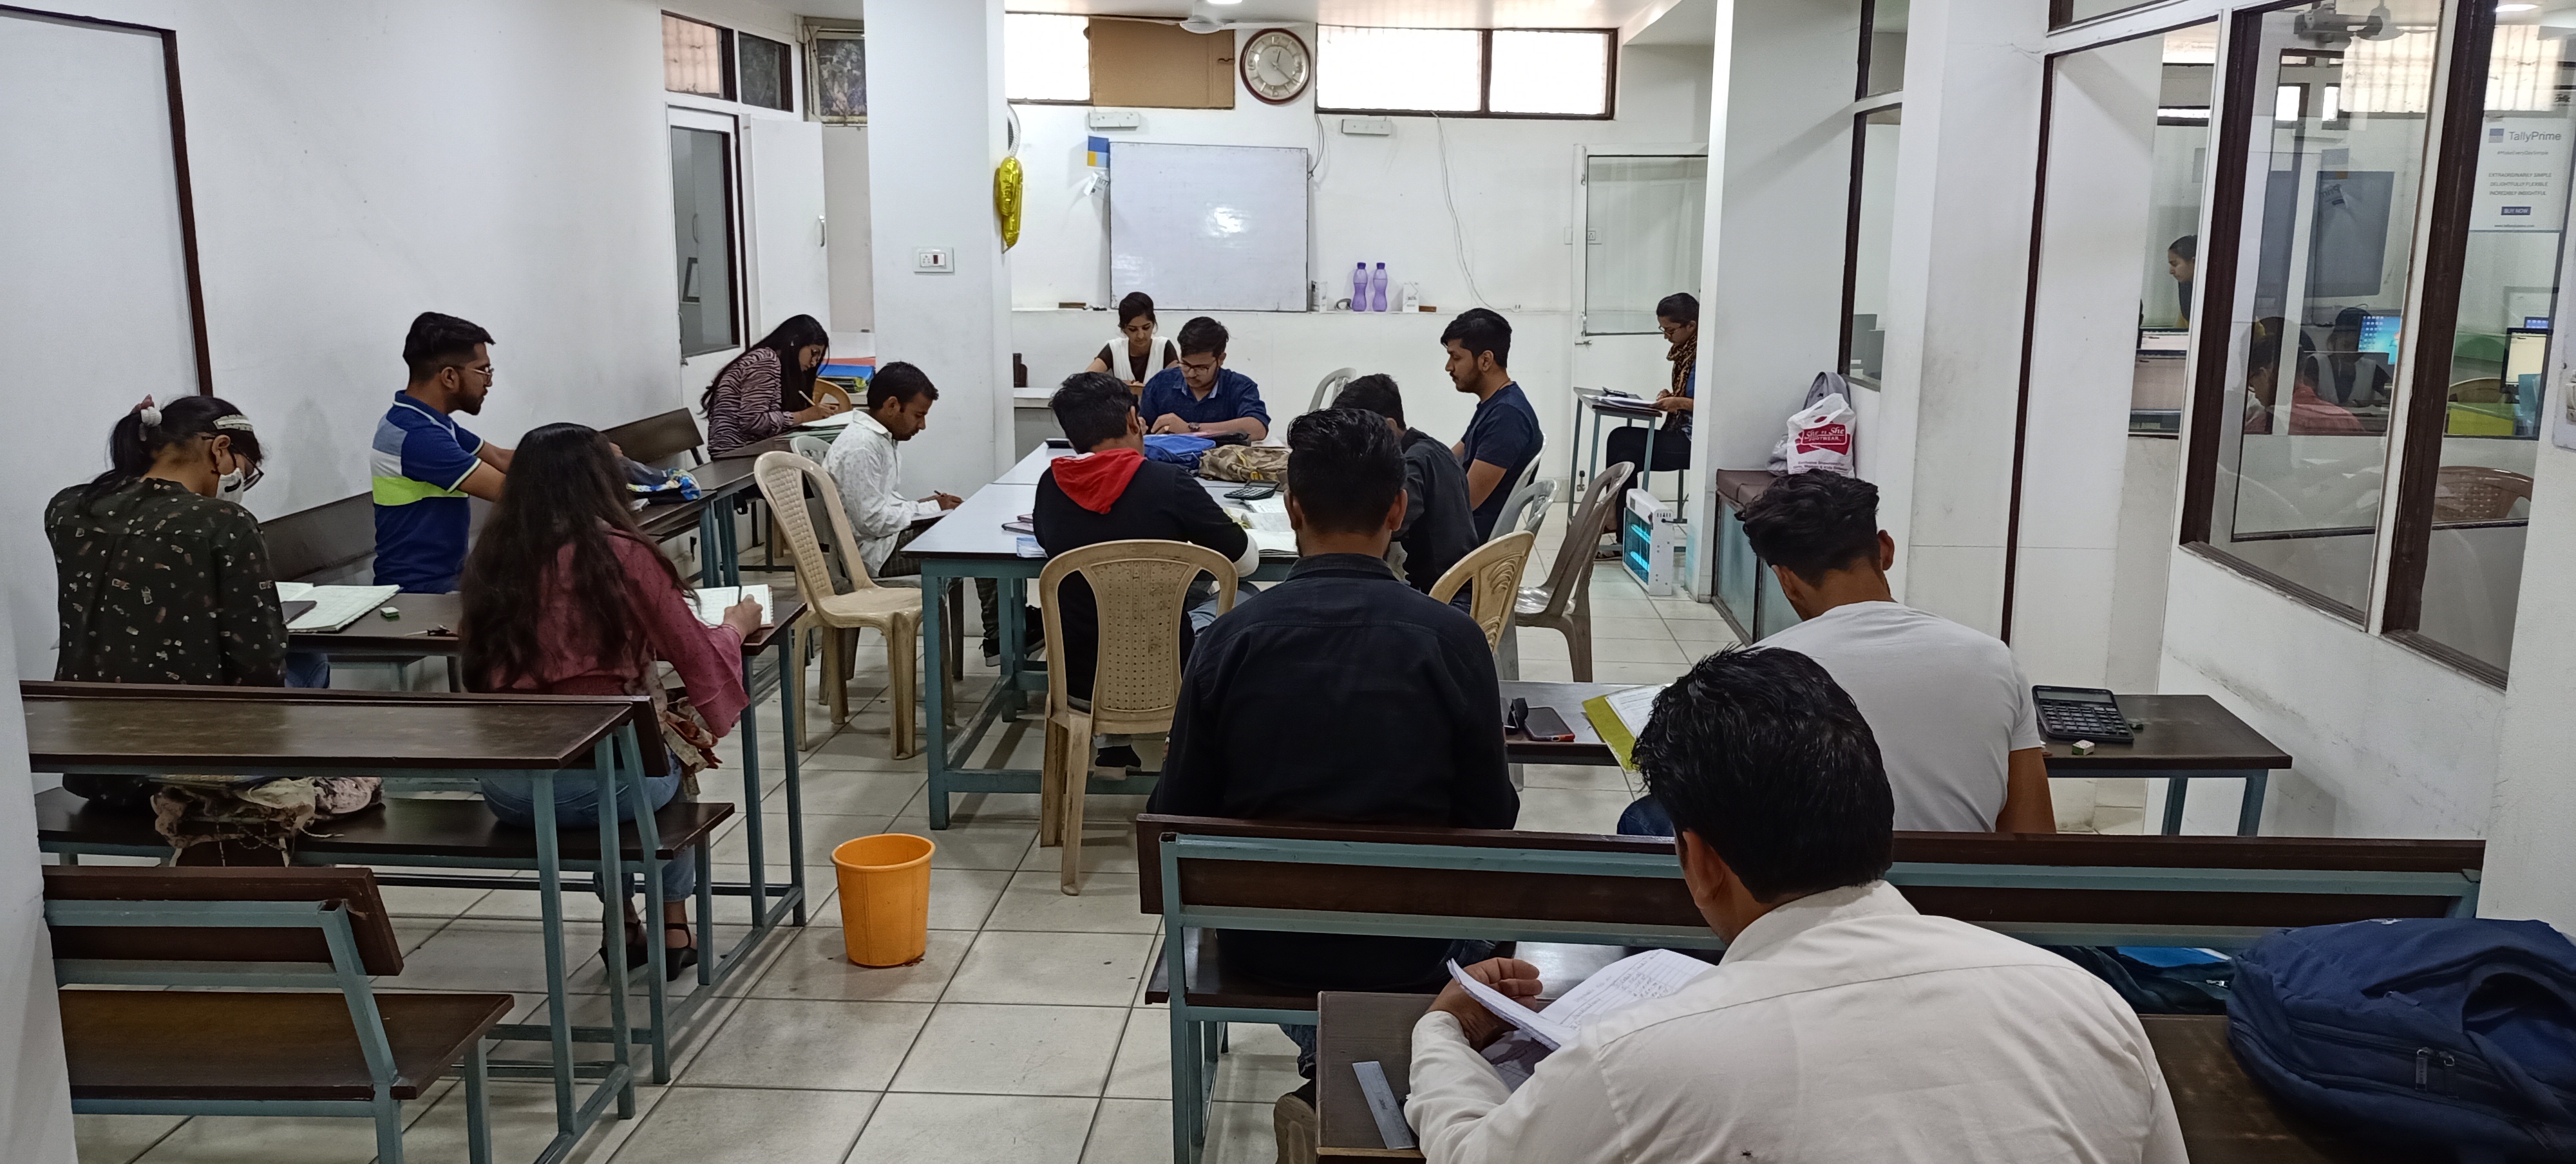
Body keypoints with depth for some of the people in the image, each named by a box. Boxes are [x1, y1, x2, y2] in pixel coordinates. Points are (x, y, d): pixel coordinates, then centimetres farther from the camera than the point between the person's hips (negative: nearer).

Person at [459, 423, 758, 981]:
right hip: (600, 782, -4)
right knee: (671, 762, 29)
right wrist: (736, 625, 17)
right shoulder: (622, 555, -11)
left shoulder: (492, 558, 2)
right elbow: (700, 660, -4)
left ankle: (622, 924, 39)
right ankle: (672, 926, 35)